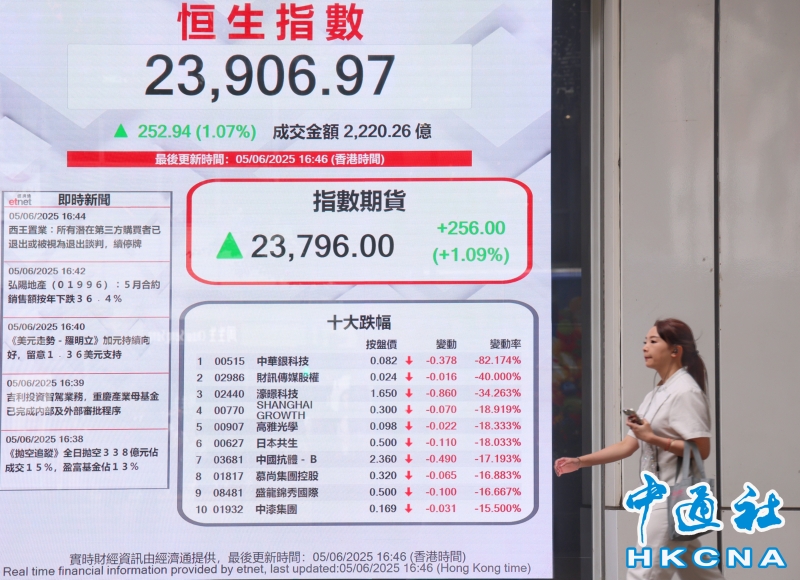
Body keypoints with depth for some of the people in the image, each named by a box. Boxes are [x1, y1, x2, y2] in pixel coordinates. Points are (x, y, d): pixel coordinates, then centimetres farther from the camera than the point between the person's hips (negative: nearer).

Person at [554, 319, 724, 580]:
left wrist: (653, 439, -23)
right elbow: (628, 445, 11)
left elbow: (701, 449, -19)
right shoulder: (656, 394, 15)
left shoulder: (684, 392, -13)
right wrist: (580, 461, 4)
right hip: (660, 494, 10)